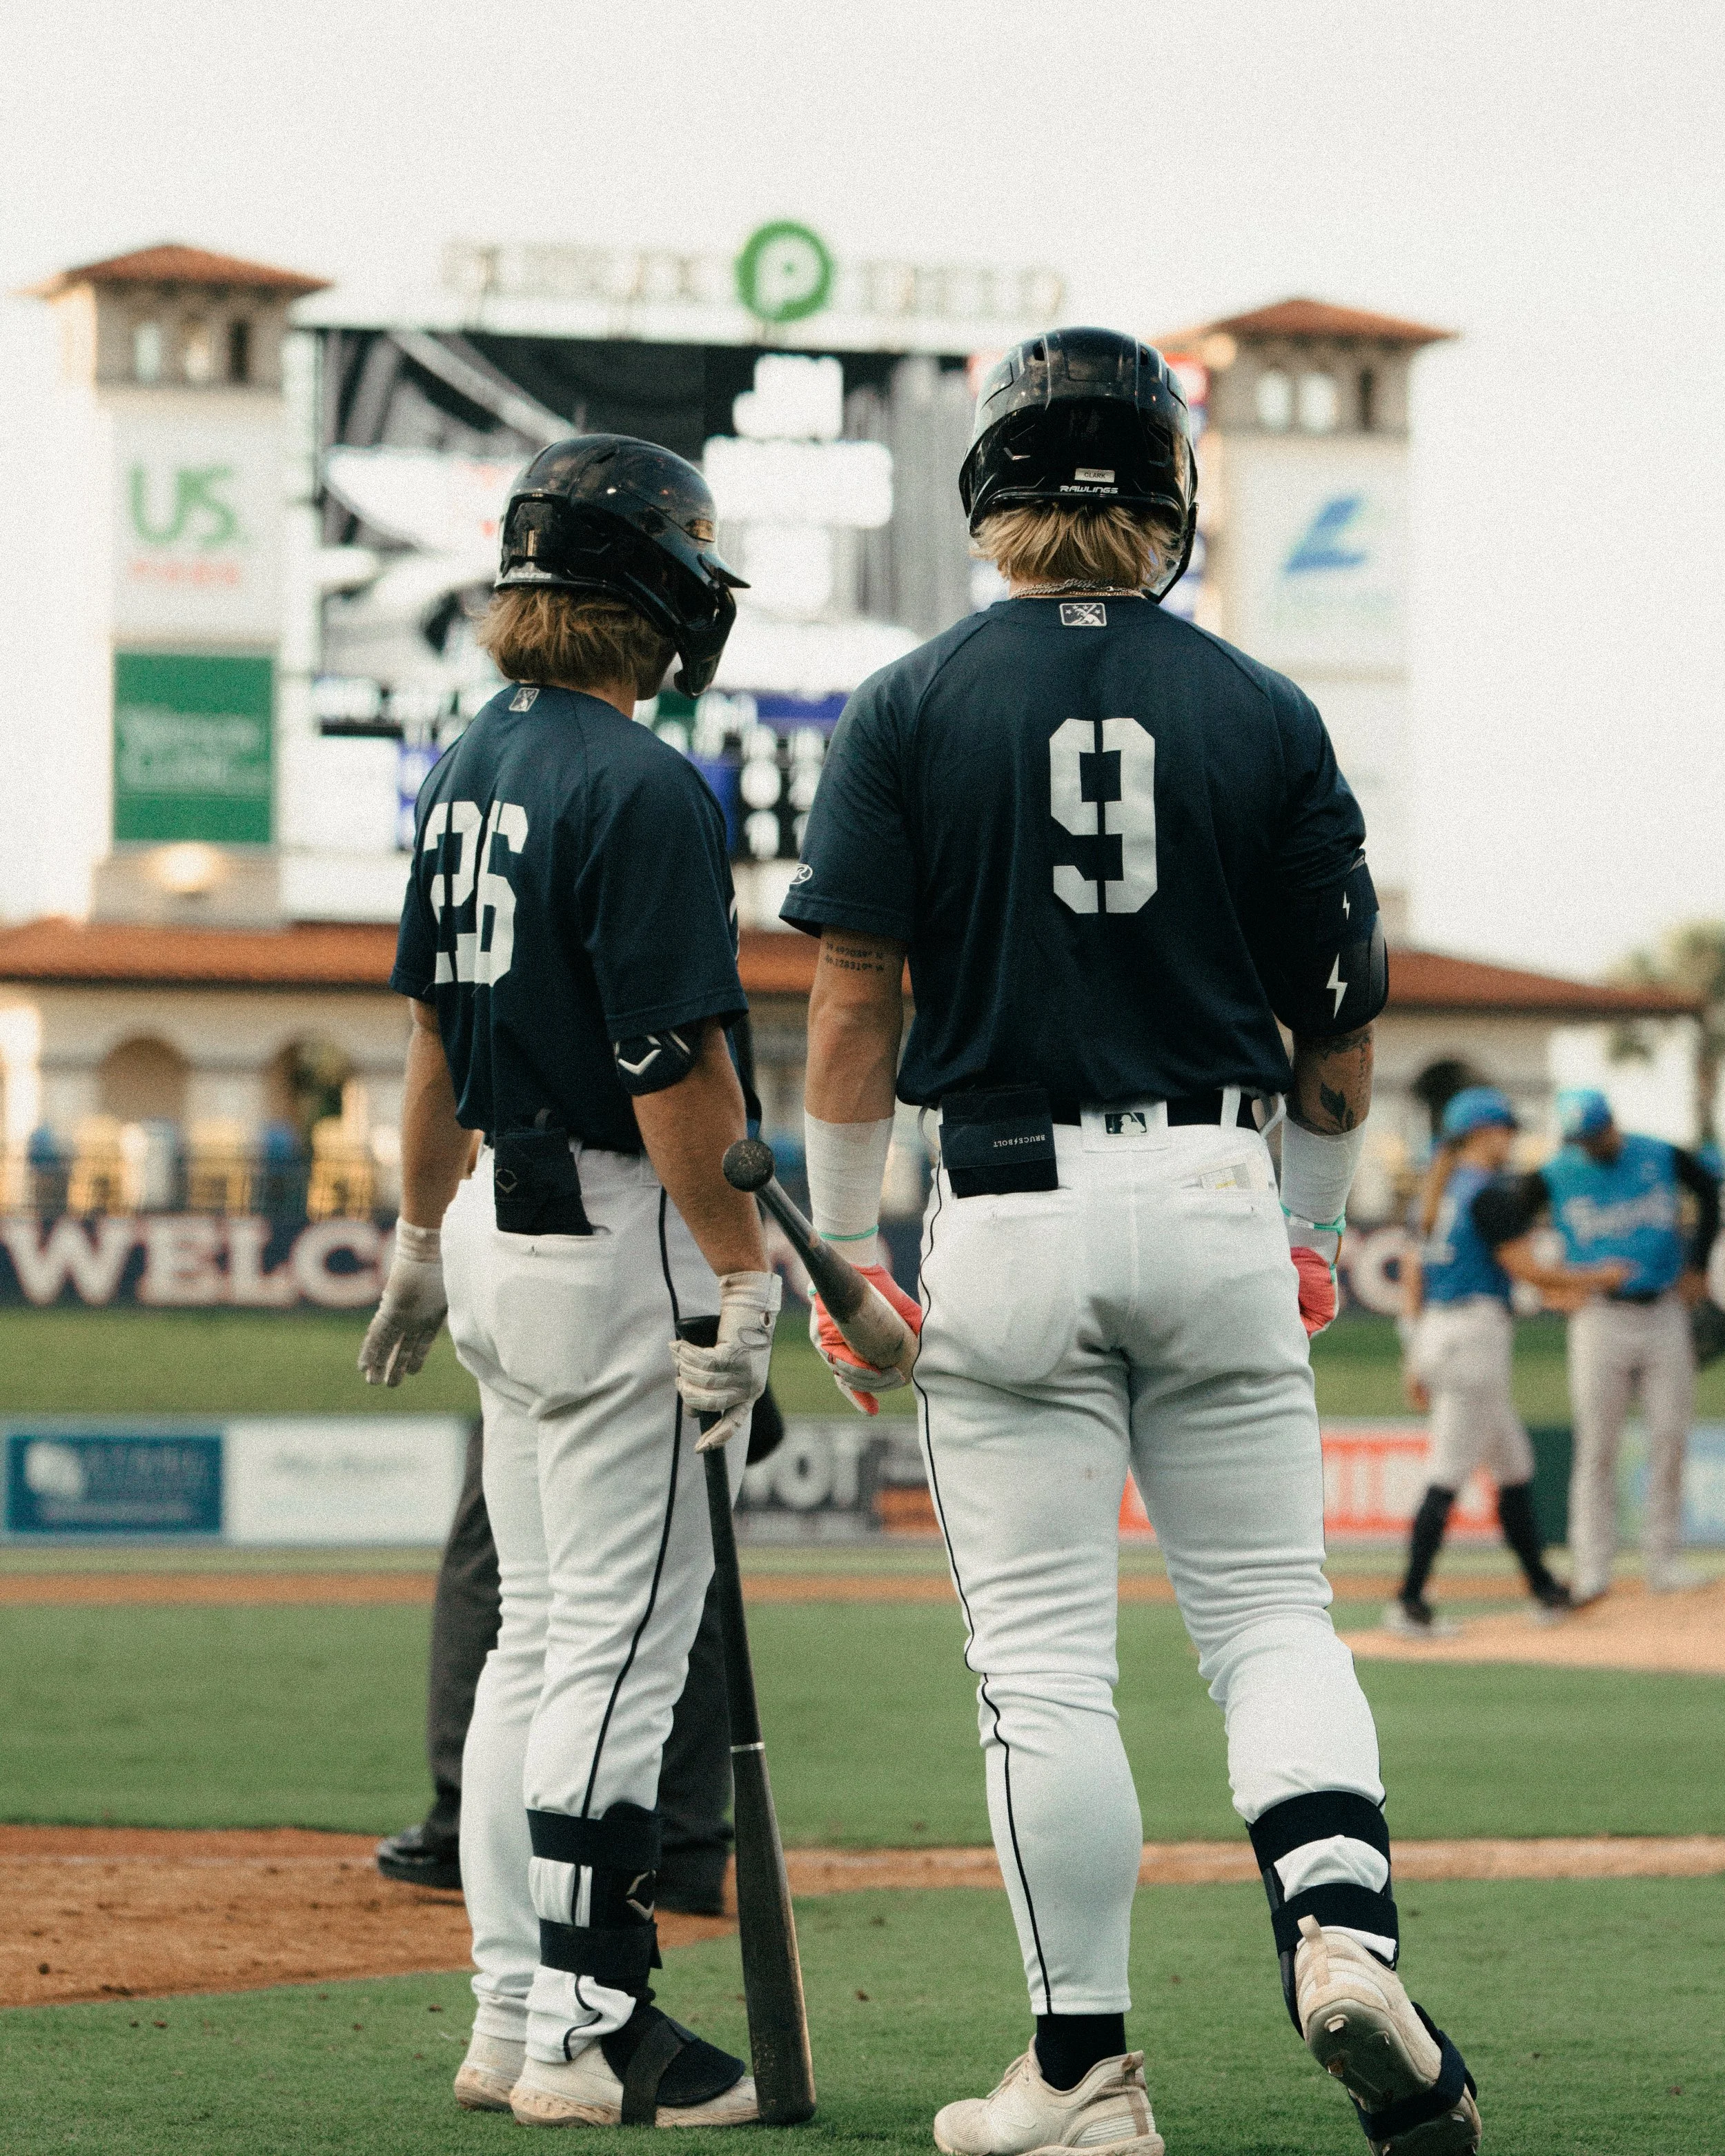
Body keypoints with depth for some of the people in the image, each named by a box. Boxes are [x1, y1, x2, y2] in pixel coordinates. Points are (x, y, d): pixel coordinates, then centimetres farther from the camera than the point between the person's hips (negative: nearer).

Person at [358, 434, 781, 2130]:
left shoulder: (471, 768, 10)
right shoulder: (642, 790, -17)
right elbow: (676, 1061, -20)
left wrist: (420, 1242, 24)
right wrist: (742, 1277, -16)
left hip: (500, 1220, 9)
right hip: (613, 1239, -9)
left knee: (537, 1632, 13)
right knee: (622, 1640, -5)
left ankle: (512, 2018, 16)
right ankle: (590, 2036, -3)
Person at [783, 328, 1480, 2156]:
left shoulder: (913, 708, -2)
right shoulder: (1264, 717, 3)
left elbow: (854, 999, -6)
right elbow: (1339, 1022, 6)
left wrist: (841, 1252, 1)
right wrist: (1314, 1231, 21)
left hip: (1010, 1223, -1)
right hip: (1218, 1201, 2)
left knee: (1044, 1661, 3)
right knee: (1267, 1614, 11)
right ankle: (1341, 1922, -14)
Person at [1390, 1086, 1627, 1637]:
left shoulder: (1440, 1193, 15)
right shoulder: (1486, 1192, -12)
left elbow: (1414, 1272, 16)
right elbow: (1526, 1269, -12)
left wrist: (1416, 1355, 19)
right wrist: (1597, 1276, 2)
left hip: (1435, 1330, 10)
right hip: (1474, 1337, -10)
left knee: (1514, 1467, 16)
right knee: (1448, 1477, -10)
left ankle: (1545, 1590, 22)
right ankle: (1408, 1603, -13)